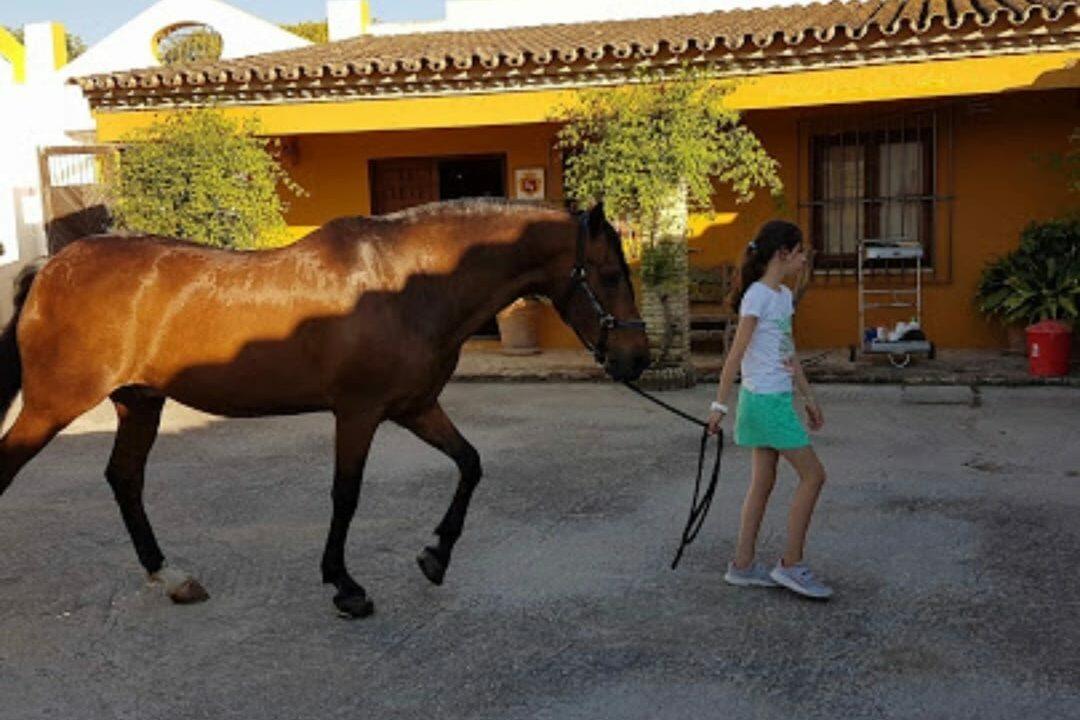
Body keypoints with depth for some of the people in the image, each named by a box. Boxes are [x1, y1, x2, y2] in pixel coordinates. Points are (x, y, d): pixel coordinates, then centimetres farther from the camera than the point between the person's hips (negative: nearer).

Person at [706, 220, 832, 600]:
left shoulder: (784, 296, 13)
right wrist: (720, 403, -18)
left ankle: (742, 565, 19)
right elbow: (736, 353, -17)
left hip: (777, 399, 9)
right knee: (813, 474, -5)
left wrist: (808, 398, 19)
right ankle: (790, 565, 4)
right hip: (765, 400, -9)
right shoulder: (758, 295, -14)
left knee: (763, 482, 12)